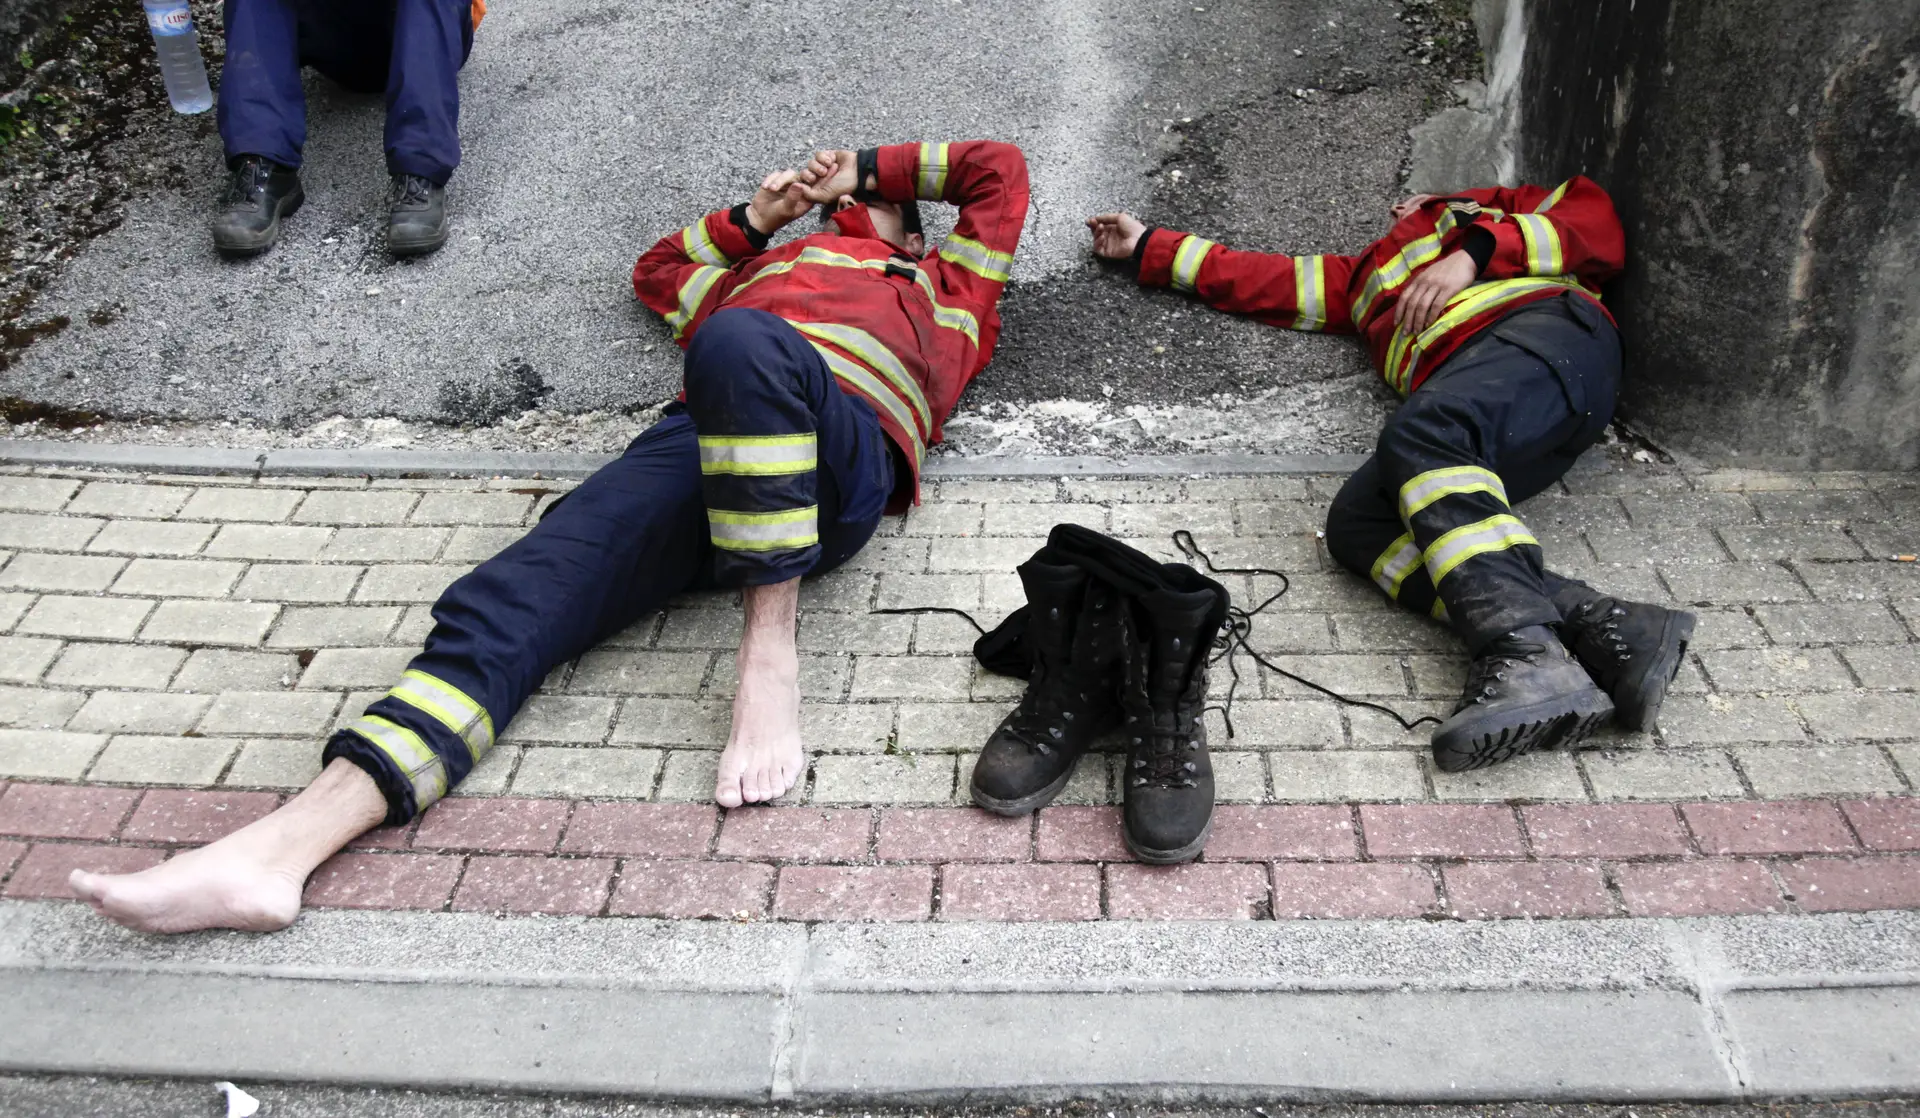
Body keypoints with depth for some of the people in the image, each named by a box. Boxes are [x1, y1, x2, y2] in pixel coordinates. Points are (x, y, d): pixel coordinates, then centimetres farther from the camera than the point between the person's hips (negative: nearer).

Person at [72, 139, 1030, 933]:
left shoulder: (946, 286, 39)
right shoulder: (768, 267, 45)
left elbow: (999, 166, 44)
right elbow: (657, 270, 57)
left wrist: (867, 168, 48)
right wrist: (753, 220, 50)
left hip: (838, 454, -4)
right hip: (702, 436, 4)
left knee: (739, 345, -41)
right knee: (510, 603, -21)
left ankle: (771, 649, -33)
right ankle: (289, 841, -36)